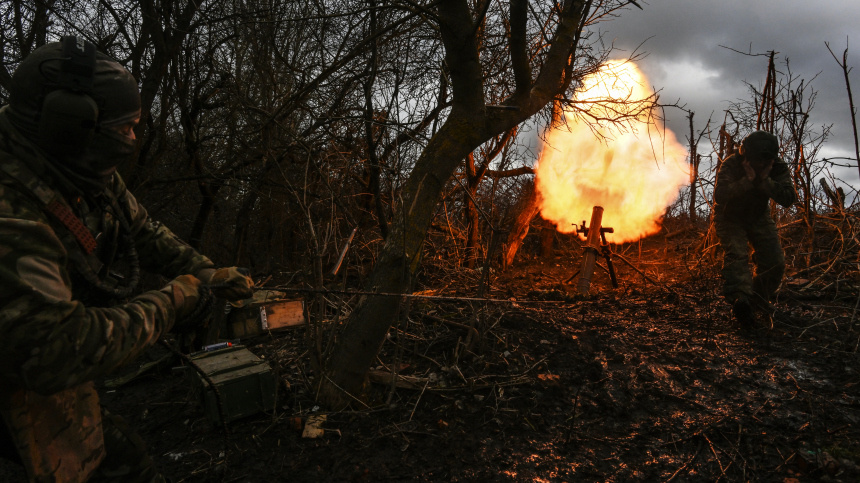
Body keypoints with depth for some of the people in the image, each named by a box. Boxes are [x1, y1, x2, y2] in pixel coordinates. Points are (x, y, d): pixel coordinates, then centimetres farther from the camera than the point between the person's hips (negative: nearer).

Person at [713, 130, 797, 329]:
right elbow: (719, 195, -39)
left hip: (759, 218, 4)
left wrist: (765, 181, -37)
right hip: (730, 218, -4)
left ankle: (759, 303, 12)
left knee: (775, 262, -6)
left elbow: (788, 199, -27)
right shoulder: (731, 165, -26)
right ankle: (740, 300, -43)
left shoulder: (778, 168, -16)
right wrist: (748, 180, -43)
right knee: (736, 255, -28)